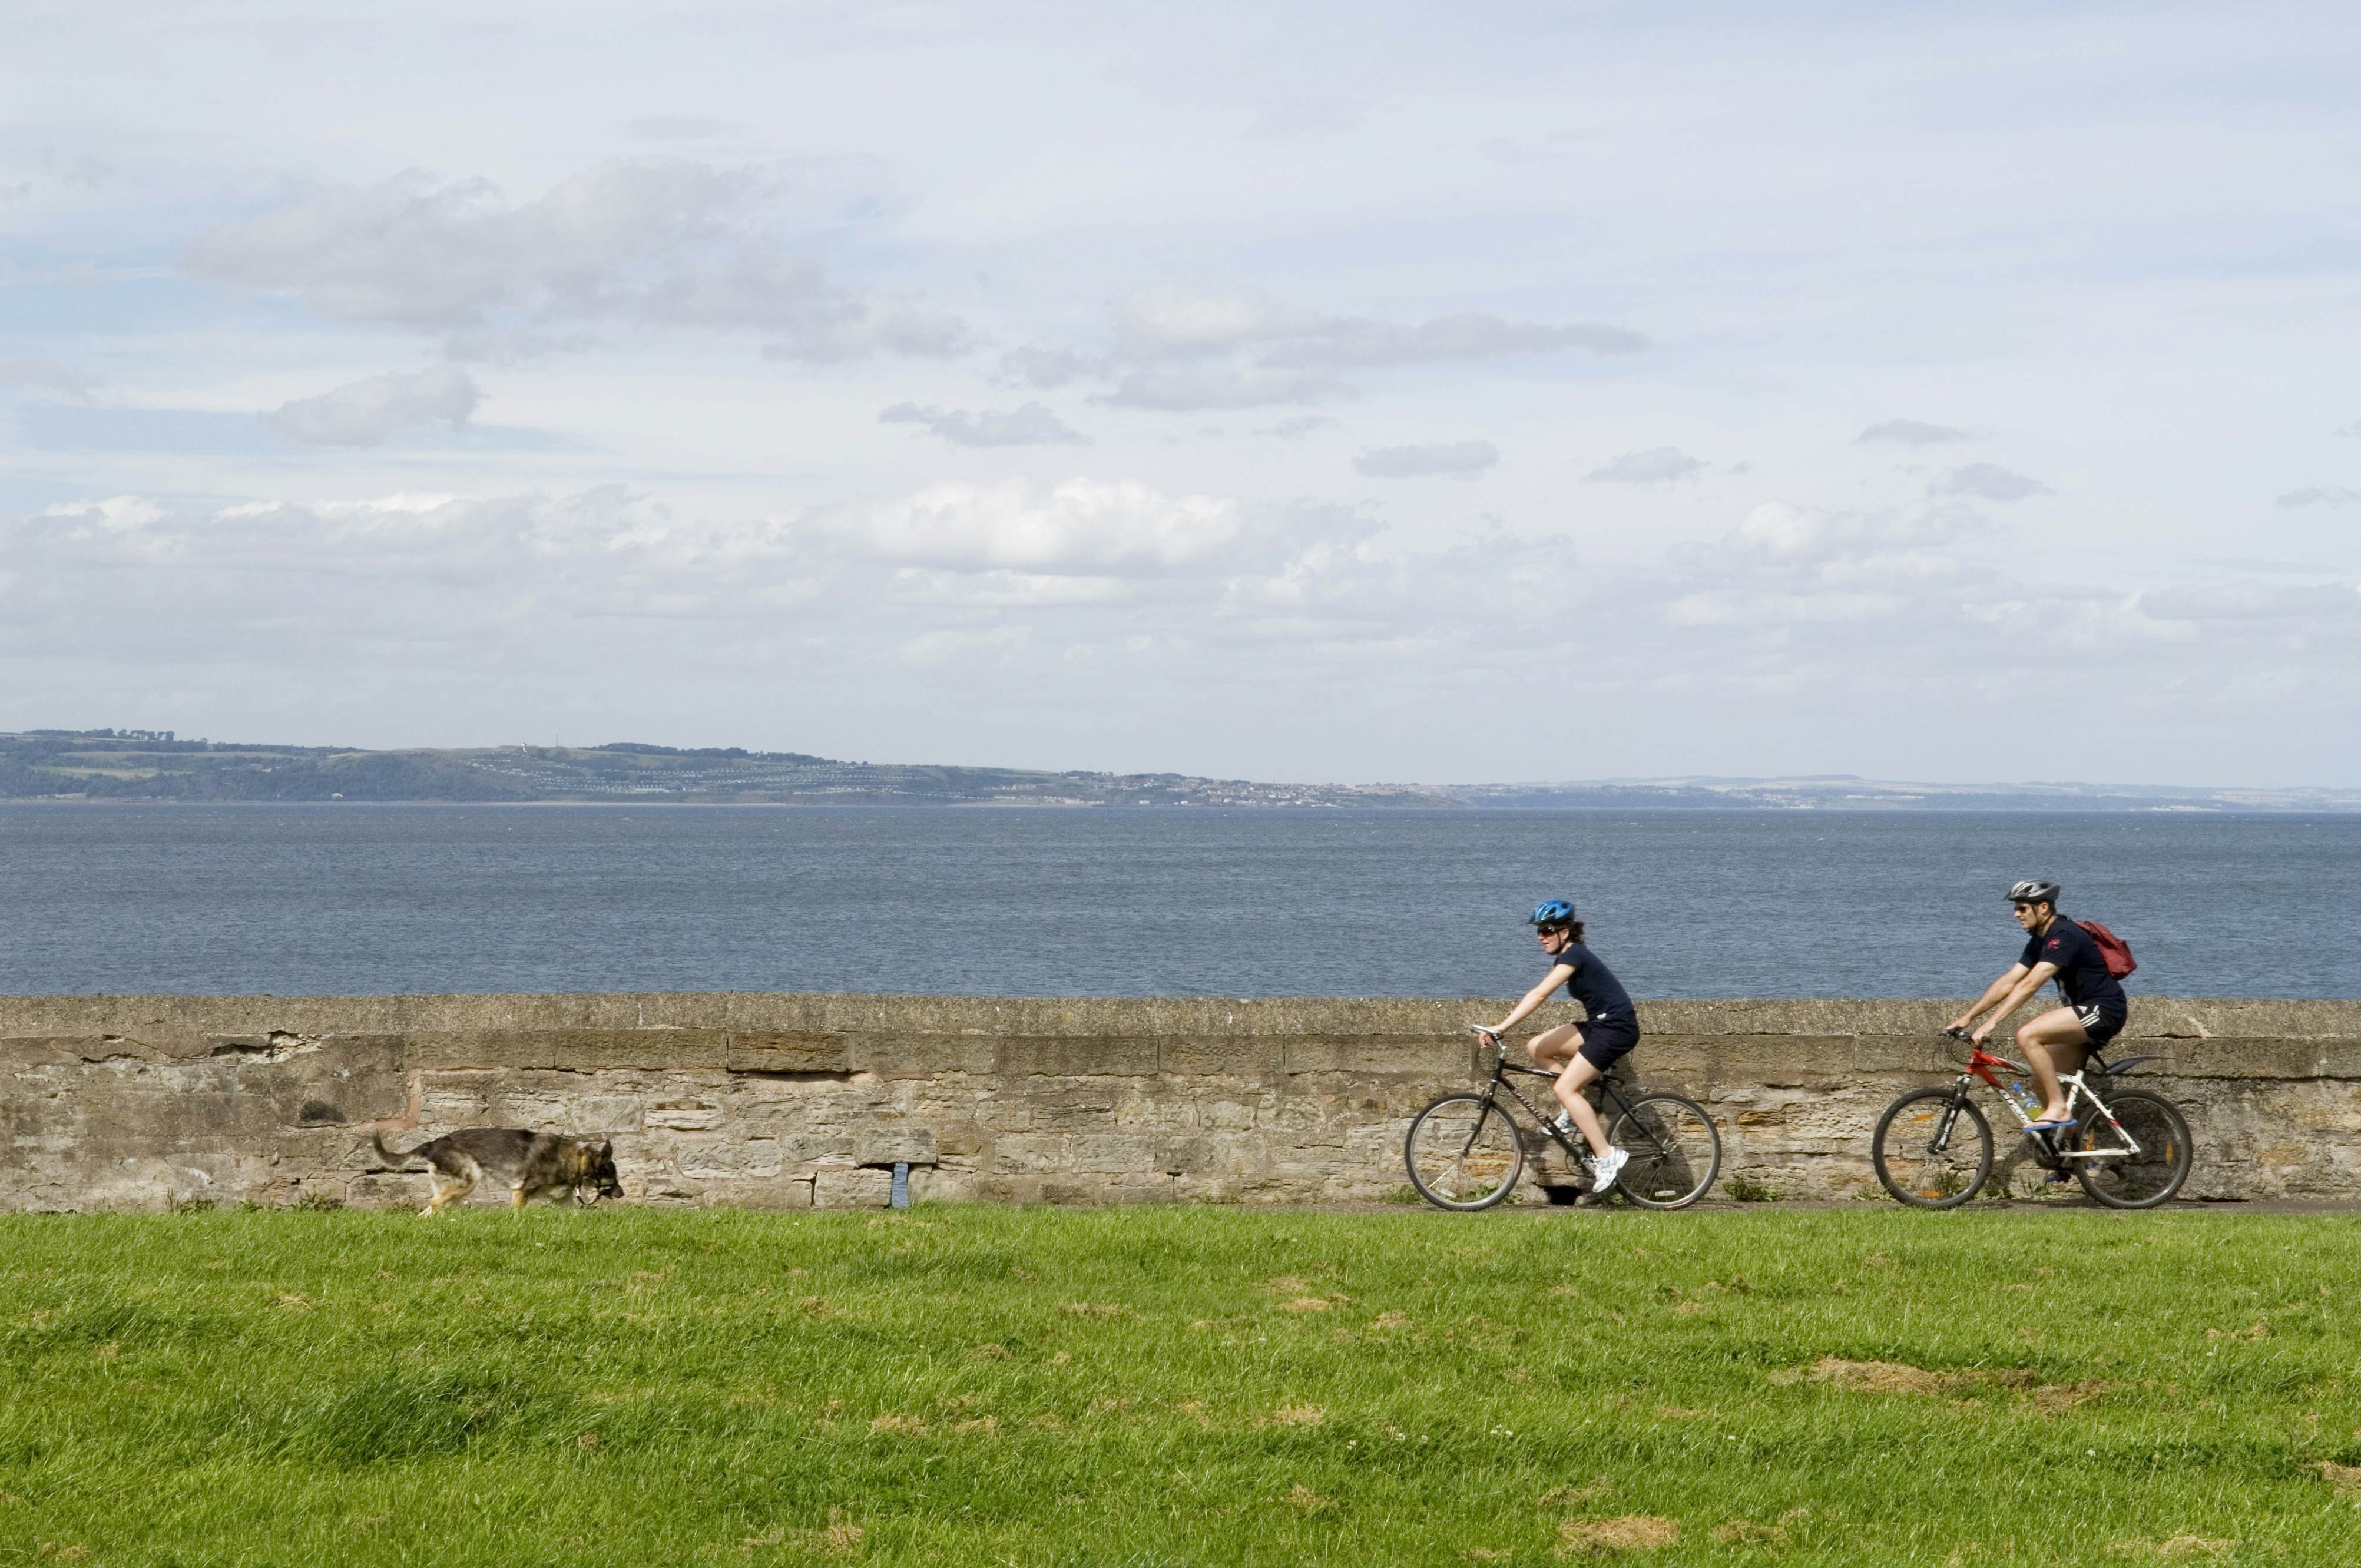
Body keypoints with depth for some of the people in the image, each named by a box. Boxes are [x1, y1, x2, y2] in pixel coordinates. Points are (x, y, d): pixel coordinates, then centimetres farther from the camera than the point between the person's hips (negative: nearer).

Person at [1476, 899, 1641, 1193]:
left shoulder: (1573, 956, -16)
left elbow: (1539, 995, -24)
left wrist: (1502, 1027, -27)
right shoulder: (1568, 956, 14)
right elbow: (1539, 995, 16)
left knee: (1565, 1088, -15)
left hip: (1617, 1027, -9)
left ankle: (1606, 1157, -13)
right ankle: (1574, 1113, 8)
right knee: (1537, 1048, 3)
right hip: (1601, 1025, 9)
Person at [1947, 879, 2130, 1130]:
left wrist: (1991, 1023, -32)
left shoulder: (2064, 937, -19)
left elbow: (2030, 985, -27)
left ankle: (2058, 1110, -20)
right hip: (2086, 1014, 10)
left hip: (2104, 1010, -10)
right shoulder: (2040, 941, 12)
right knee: (2043, 1080, 6)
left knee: (2027, 1035, -24)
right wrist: (1967, 1017, 7)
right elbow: (2008, 982, 13)